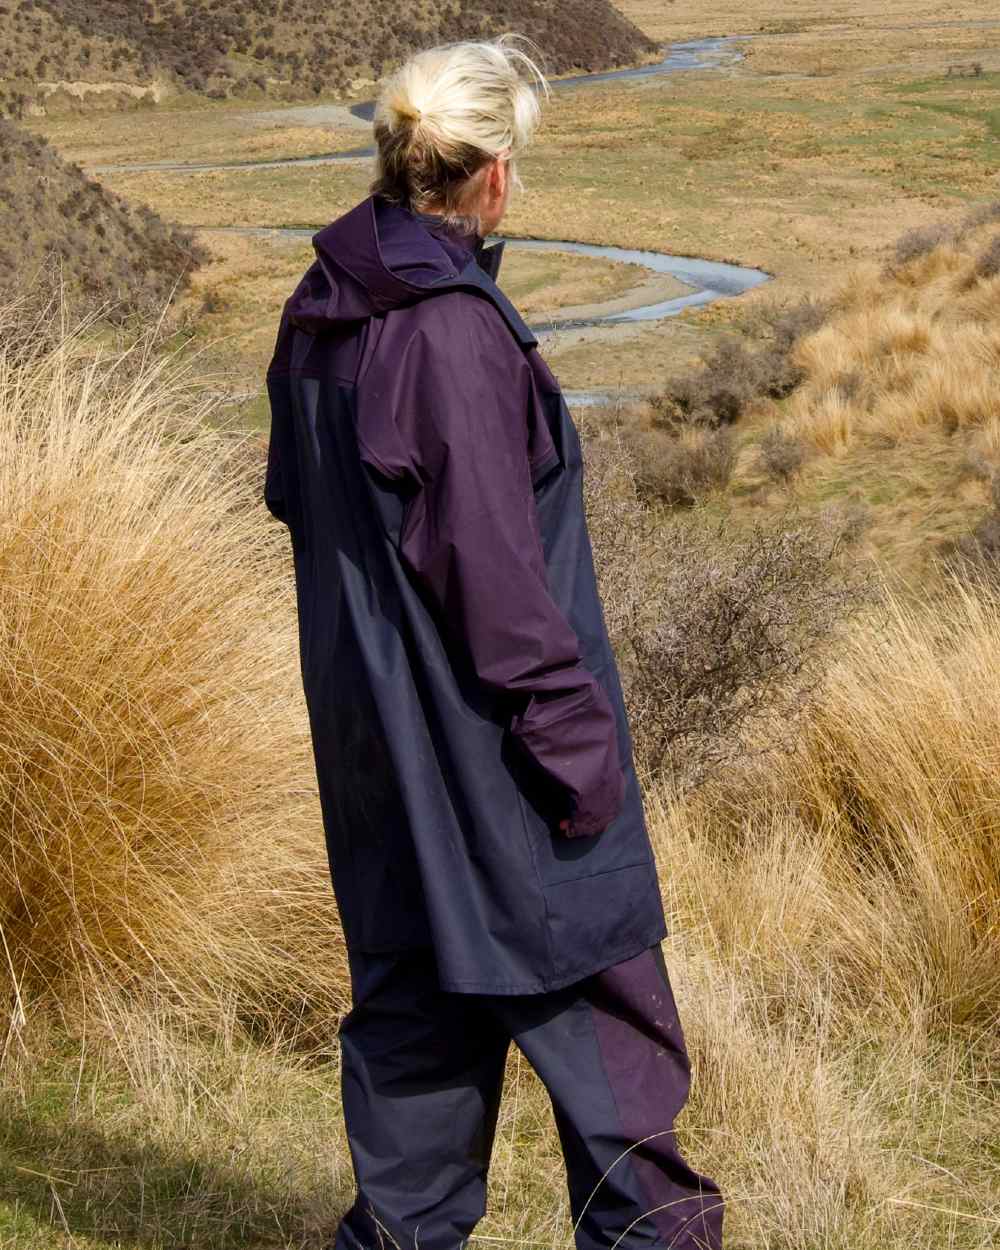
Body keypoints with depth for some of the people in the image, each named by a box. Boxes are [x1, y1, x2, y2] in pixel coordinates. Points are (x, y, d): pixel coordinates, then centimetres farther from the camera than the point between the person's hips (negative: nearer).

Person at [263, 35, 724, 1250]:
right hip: (470, 722, -8)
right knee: (594, 968, 6)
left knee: (411, 969, 17)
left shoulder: (320, 313, 4)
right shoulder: (454, 330, -22)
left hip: (370, 709, 9)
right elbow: (489, 559, -22)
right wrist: (569, 724, -16)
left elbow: (292, 491, 15)